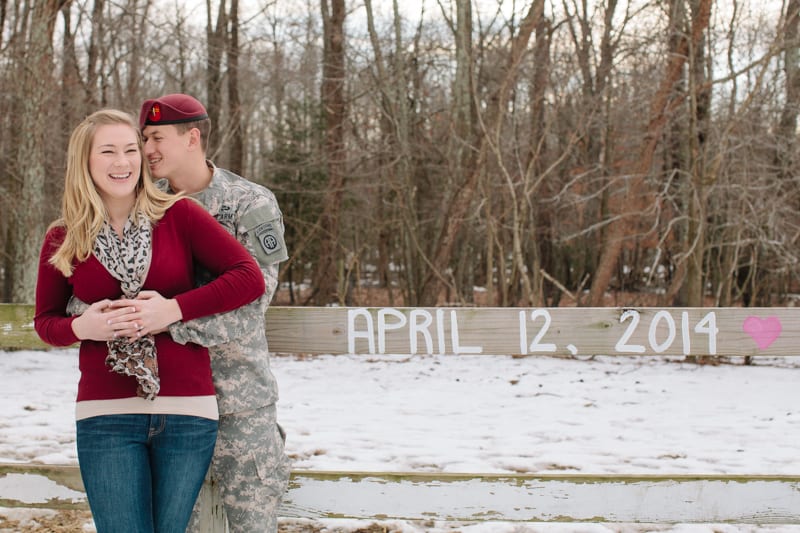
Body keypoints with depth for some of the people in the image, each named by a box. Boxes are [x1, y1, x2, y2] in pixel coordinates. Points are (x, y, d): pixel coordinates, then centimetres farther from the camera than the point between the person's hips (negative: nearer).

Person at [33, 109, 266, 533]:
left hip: (187, 409, 0)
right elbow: (45, 320, 15)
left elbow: (250, 278, -5)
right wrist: (81, 326, -8)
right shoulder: (63, 240, 4)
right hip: (107, 415, 0)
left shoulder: (179, 216, 0)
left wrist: (174, 309, -14)